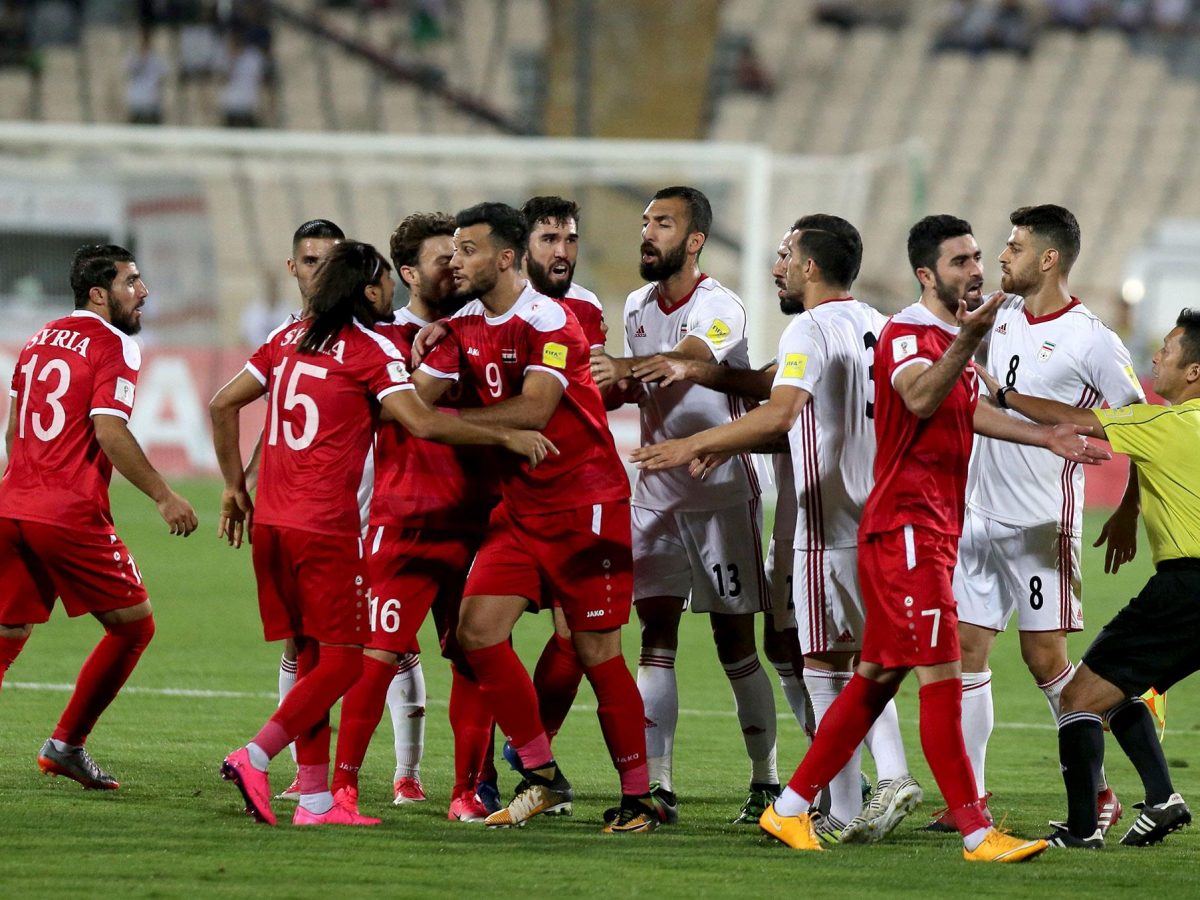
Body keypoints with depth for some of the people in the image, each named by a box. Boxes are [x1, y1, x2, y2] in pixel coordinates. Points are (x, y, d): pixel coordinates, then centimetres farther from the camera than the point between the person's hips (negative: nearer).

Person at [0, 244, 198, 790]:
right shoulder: (113, 347, -7)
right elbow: (109, 432, -18)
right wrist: (163, 497, -15)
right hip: (71, 516, -7)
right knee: (134, 625, 8)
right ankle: (66, 745, 8)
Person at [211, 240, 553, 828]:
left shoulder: (288, 338, 13)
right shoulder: (369, 348, -6)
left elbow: (223, 405, 15)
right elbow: (422, 423, -17)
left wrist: (235, 487, 23)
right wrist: (506, 437, -8)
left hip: (271, 520, 7)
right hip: (326, 525, -7)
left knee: (313, 657, 11)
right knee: (342, 660, -1)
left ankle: (315, 797, 8)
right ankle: (254, 757, -13)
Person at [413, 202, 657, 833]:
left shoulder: (549, 322, -15)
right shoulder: (464, 326, 7)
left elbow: (533, 410, -25)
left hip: (585, 507, -7)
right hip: (519, 508, 7)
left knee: (596, 653, -4)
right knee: (477, 630, -6)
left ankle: (638, 799, 6)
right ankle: (543, 779, 4)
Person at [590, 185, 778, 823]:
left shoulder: (720, 308, -14)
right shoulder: (638, 307, 9)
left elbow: (689, 360, -35)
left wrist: (627, 367, -53)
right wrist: (613, 387, -1)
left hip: (723, 493, -6)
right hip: (656, 492, 6)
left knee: (735, 643, 1)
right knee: (656, 635, -3)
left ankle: (765, 781, 13)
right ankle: (656, 784, -6)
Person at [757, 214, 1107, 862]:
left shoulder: (953, 336, 15)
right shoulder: (906, 334, -15)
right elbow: (919, 399, -36)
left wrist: (1045, 437, 26)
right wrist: (966, 343, -52)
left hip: (932, 532, 10)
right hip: (905, 527, -10)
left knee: (877, 677, 13)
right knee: (942, 681, -11)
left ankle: (790, 810, 19)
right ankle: (977, 834, -12)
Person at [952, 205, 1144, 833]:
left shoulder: (1091, 340, -11)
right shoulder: (1000, 315, 8)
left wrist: (1128, 513, -4)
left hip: (1044, 522, -7)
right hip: (980, 515, 7)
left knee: (1044, 656, -6)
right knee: (964, 650, 3)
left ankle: (1098, 791, 6)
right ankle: (969, 798, 7)